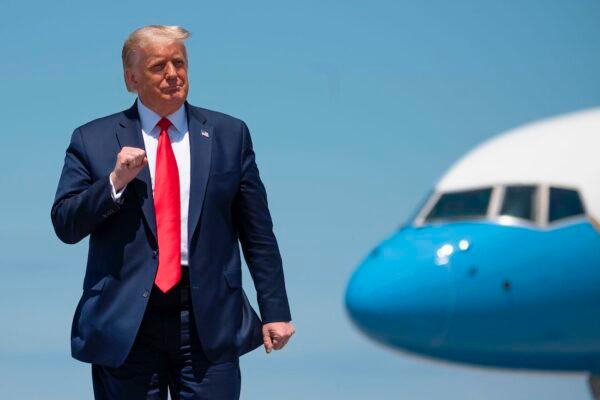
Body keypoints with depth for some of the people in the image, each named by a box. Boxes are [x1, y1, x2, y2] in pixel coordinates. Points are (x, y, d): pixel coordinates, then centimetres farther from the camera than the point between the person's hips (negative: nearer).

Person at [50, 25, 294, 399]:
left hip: (210, 320, 0)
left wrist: (275, 312, 4)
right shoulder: (93, 140, 6)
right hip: (125, 322, 0)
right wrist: (115, 181, -13)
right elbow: (65, 225, 1)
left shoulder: (229, 134, 9)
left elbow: (258, 233, 9)